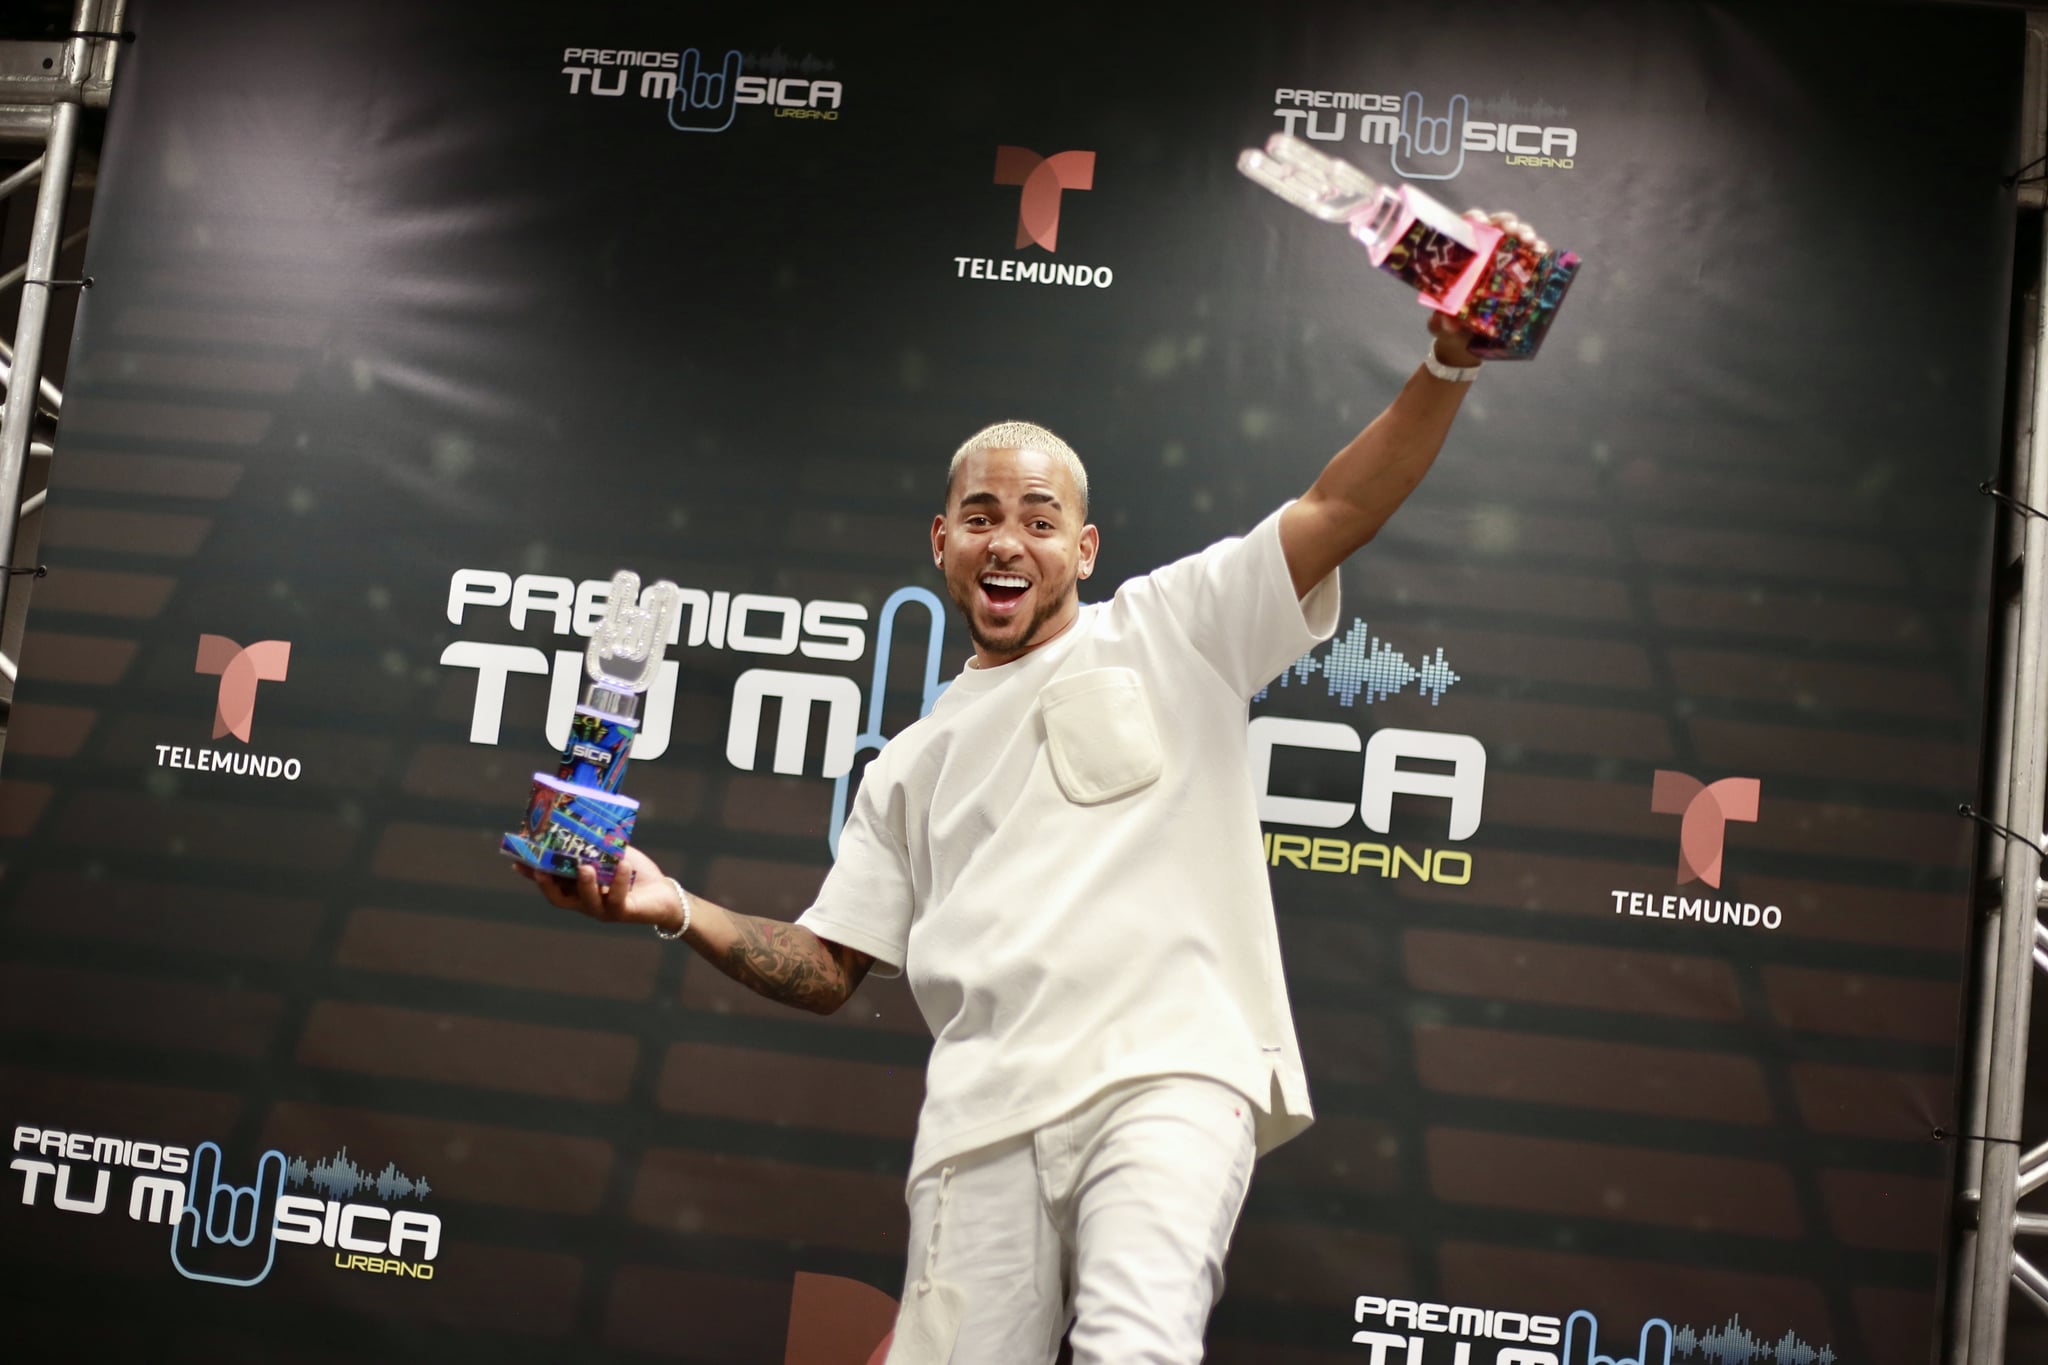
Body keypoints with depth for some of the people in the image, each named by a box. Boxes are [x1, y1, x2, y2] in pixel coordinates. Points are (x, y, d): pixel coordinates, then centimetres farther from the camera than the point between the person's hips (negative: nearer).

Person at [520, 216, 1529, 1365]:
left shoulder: (1169, 632, 15)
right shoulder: (914, 763, 25)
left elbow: (1341, 509, 5)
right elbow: (829, 968, 21)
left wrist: (1448, 370, -9)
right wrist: (678, 910, 6)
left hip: (1170, 1072, -3)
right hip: (986, 1111, 4)